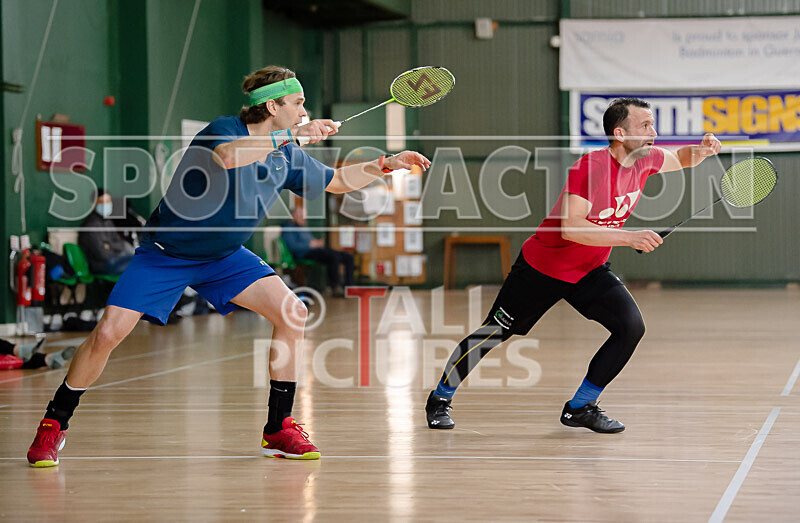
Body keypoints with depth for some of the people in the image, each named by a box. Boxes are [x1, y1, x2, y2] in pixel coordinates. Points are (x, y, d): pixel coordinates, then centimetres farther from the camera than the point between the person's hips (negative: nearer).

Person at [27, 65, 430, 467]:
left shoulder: (287, 154, -2)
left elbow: (338, 180, 14)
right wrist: (289, 134, -46)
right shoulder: (224, 130, -22)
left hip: (224, 257, 6)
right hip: (165, 253, -6)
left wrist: (387, 164, 2)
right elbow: (227, 155, -47)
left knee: (292, 312, -13)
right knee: (107, 334, -16)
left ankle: (278, 430, -3)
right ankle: (54, 425, 6)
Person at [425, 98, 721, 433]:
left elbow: (681, 159, 14)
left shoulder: (646, 159, -8)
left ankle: (579, 407, 1)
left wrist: (701, 151, -9)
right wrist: (629, 238, -41)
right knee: (493, 334, 5)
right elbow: (569, 228, -38)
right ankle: (440, 398, 28)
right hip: (542, 266, -6)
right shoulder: (590, 166, -30)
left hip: (590, 272, 6)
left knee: (631, 327, -14)